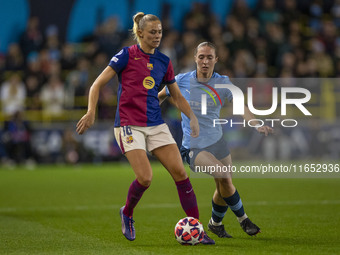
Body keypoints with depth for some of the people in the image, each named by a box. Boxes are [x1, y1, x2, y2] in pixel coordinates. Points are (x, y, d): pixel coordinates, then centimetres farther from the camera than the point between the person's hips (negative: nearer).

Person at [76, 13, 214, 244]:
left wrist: (192, 117, 6)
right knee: (145, 177, -18)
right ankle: (127, 214, 14)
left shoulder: (163, 61, 11)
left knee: (180, 173, -7)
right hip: (129, 124, -5)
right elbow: (98, 84, -3)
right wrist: (91, 112, -15)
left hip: (156, 125, 5)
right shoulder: (127, 55, -3)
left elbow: (177, 95, 21)